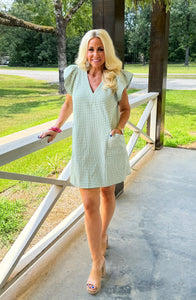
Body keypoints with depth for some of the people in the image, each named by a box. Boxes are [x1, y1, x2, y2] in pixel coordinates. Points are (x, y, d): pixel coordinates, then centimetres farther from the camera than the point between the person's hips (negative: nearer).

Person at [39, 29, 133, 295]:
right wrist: (55, 128, 14)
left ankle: (103, 235, 46)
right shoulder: (75, 75, 1)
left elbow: (125, 108, 7)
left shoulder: (117, 78, -2)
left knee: (107, 194, 16)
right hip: (84, 148, 0)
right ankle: (98, 264, 13)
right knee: (90, 205, -1)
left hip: (110, 146, 1)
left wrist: (119, 127, -11)